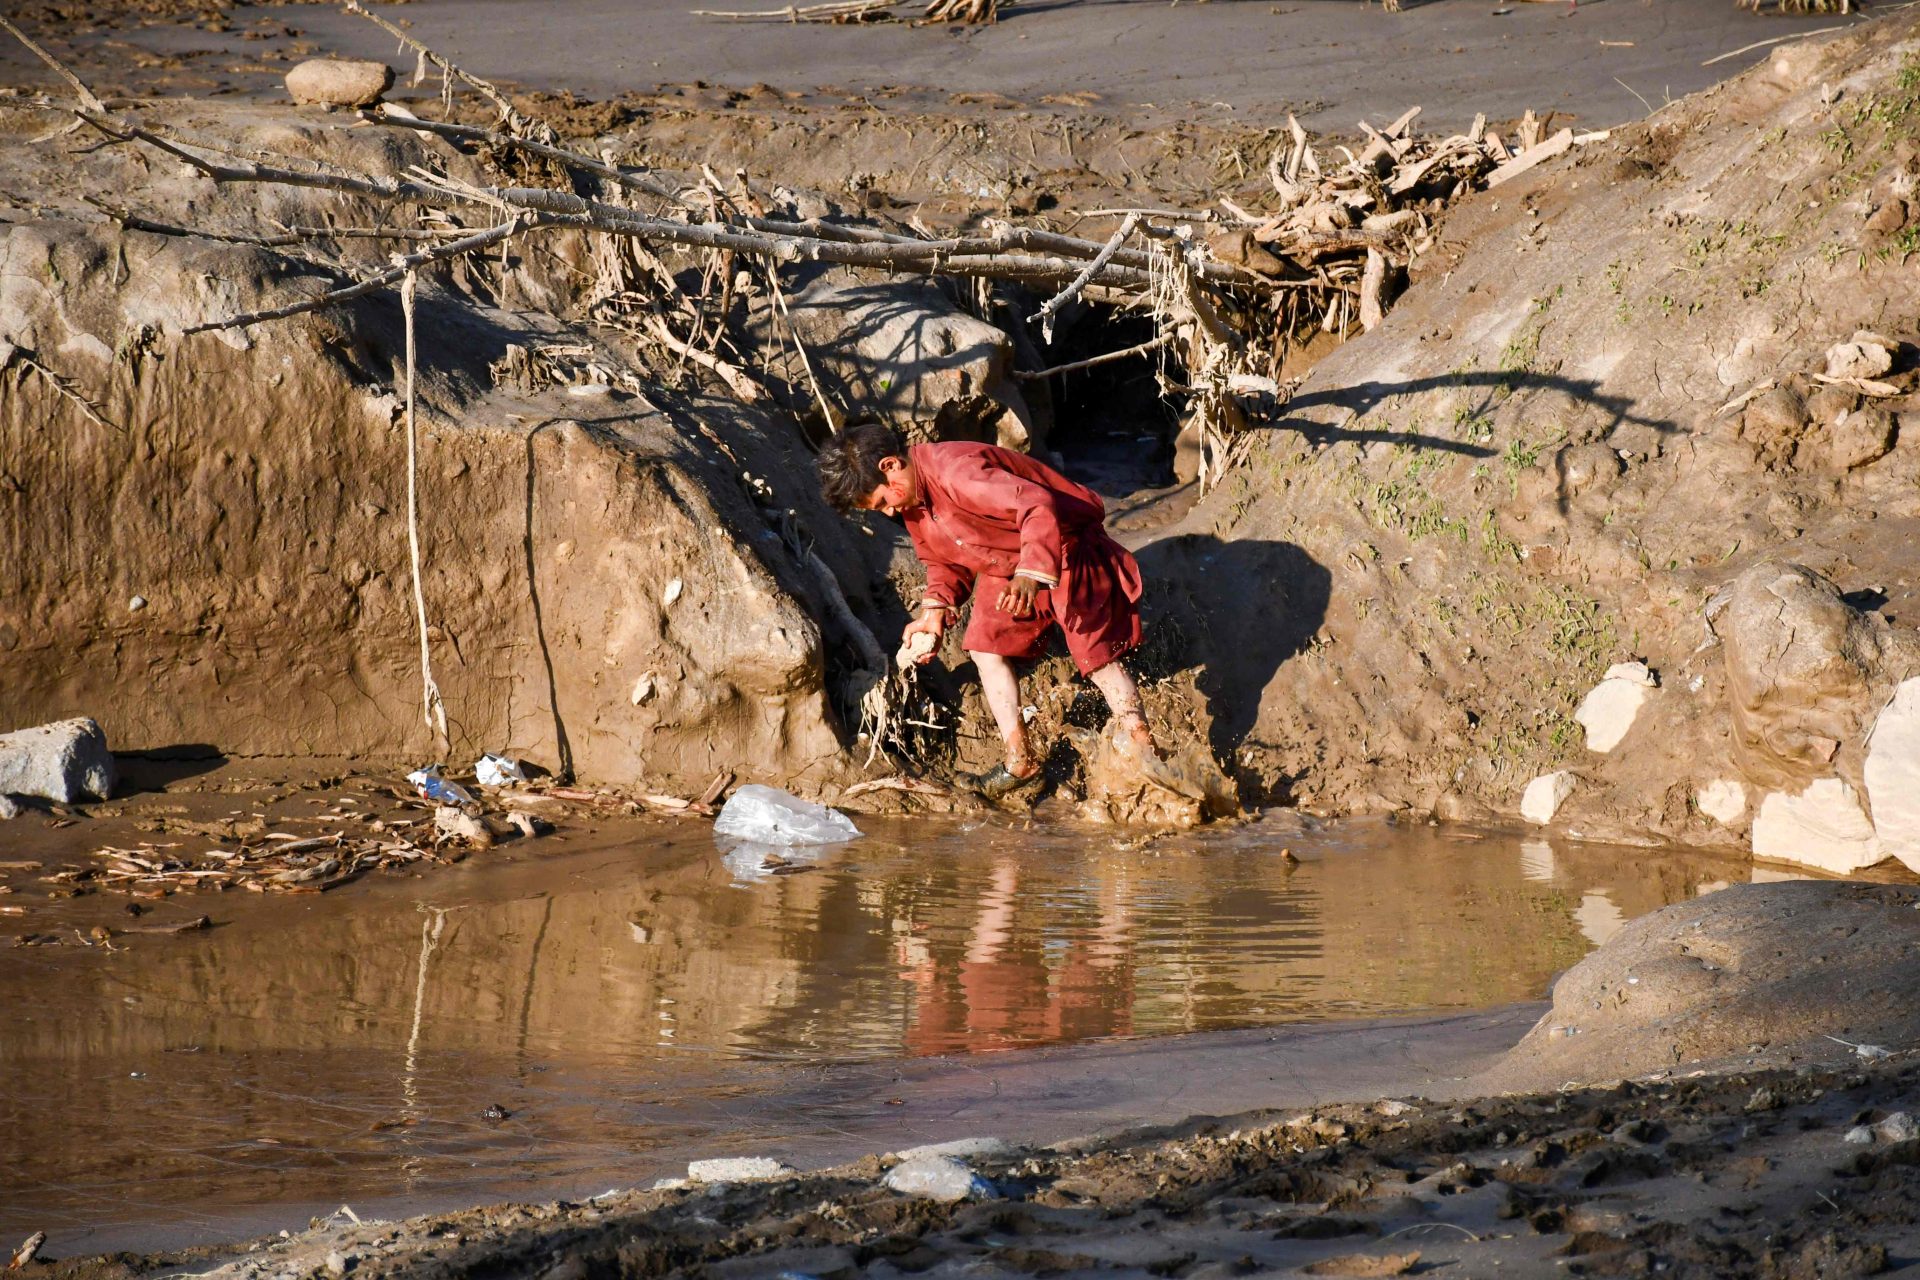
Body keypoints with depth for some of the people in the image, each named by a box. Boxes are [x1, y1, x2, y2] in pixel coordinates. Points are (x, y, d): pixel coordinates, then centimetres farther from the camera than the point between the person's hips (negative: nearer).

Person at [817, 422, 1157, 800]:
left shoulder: (957, 472, -33)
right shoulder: (912, 502, -1)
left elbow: (1039, 506, -39)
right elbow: (943, 561, 12)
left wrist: (1032, 574, -49)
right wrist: (933, 612, -5)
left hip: (1064, 555, -9)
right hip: (1007, 569, 9)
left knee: (1099, 655, -6)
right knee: (986, 646, 3)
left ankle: (1143, 754, 0)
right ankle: (1020, 762, 7)